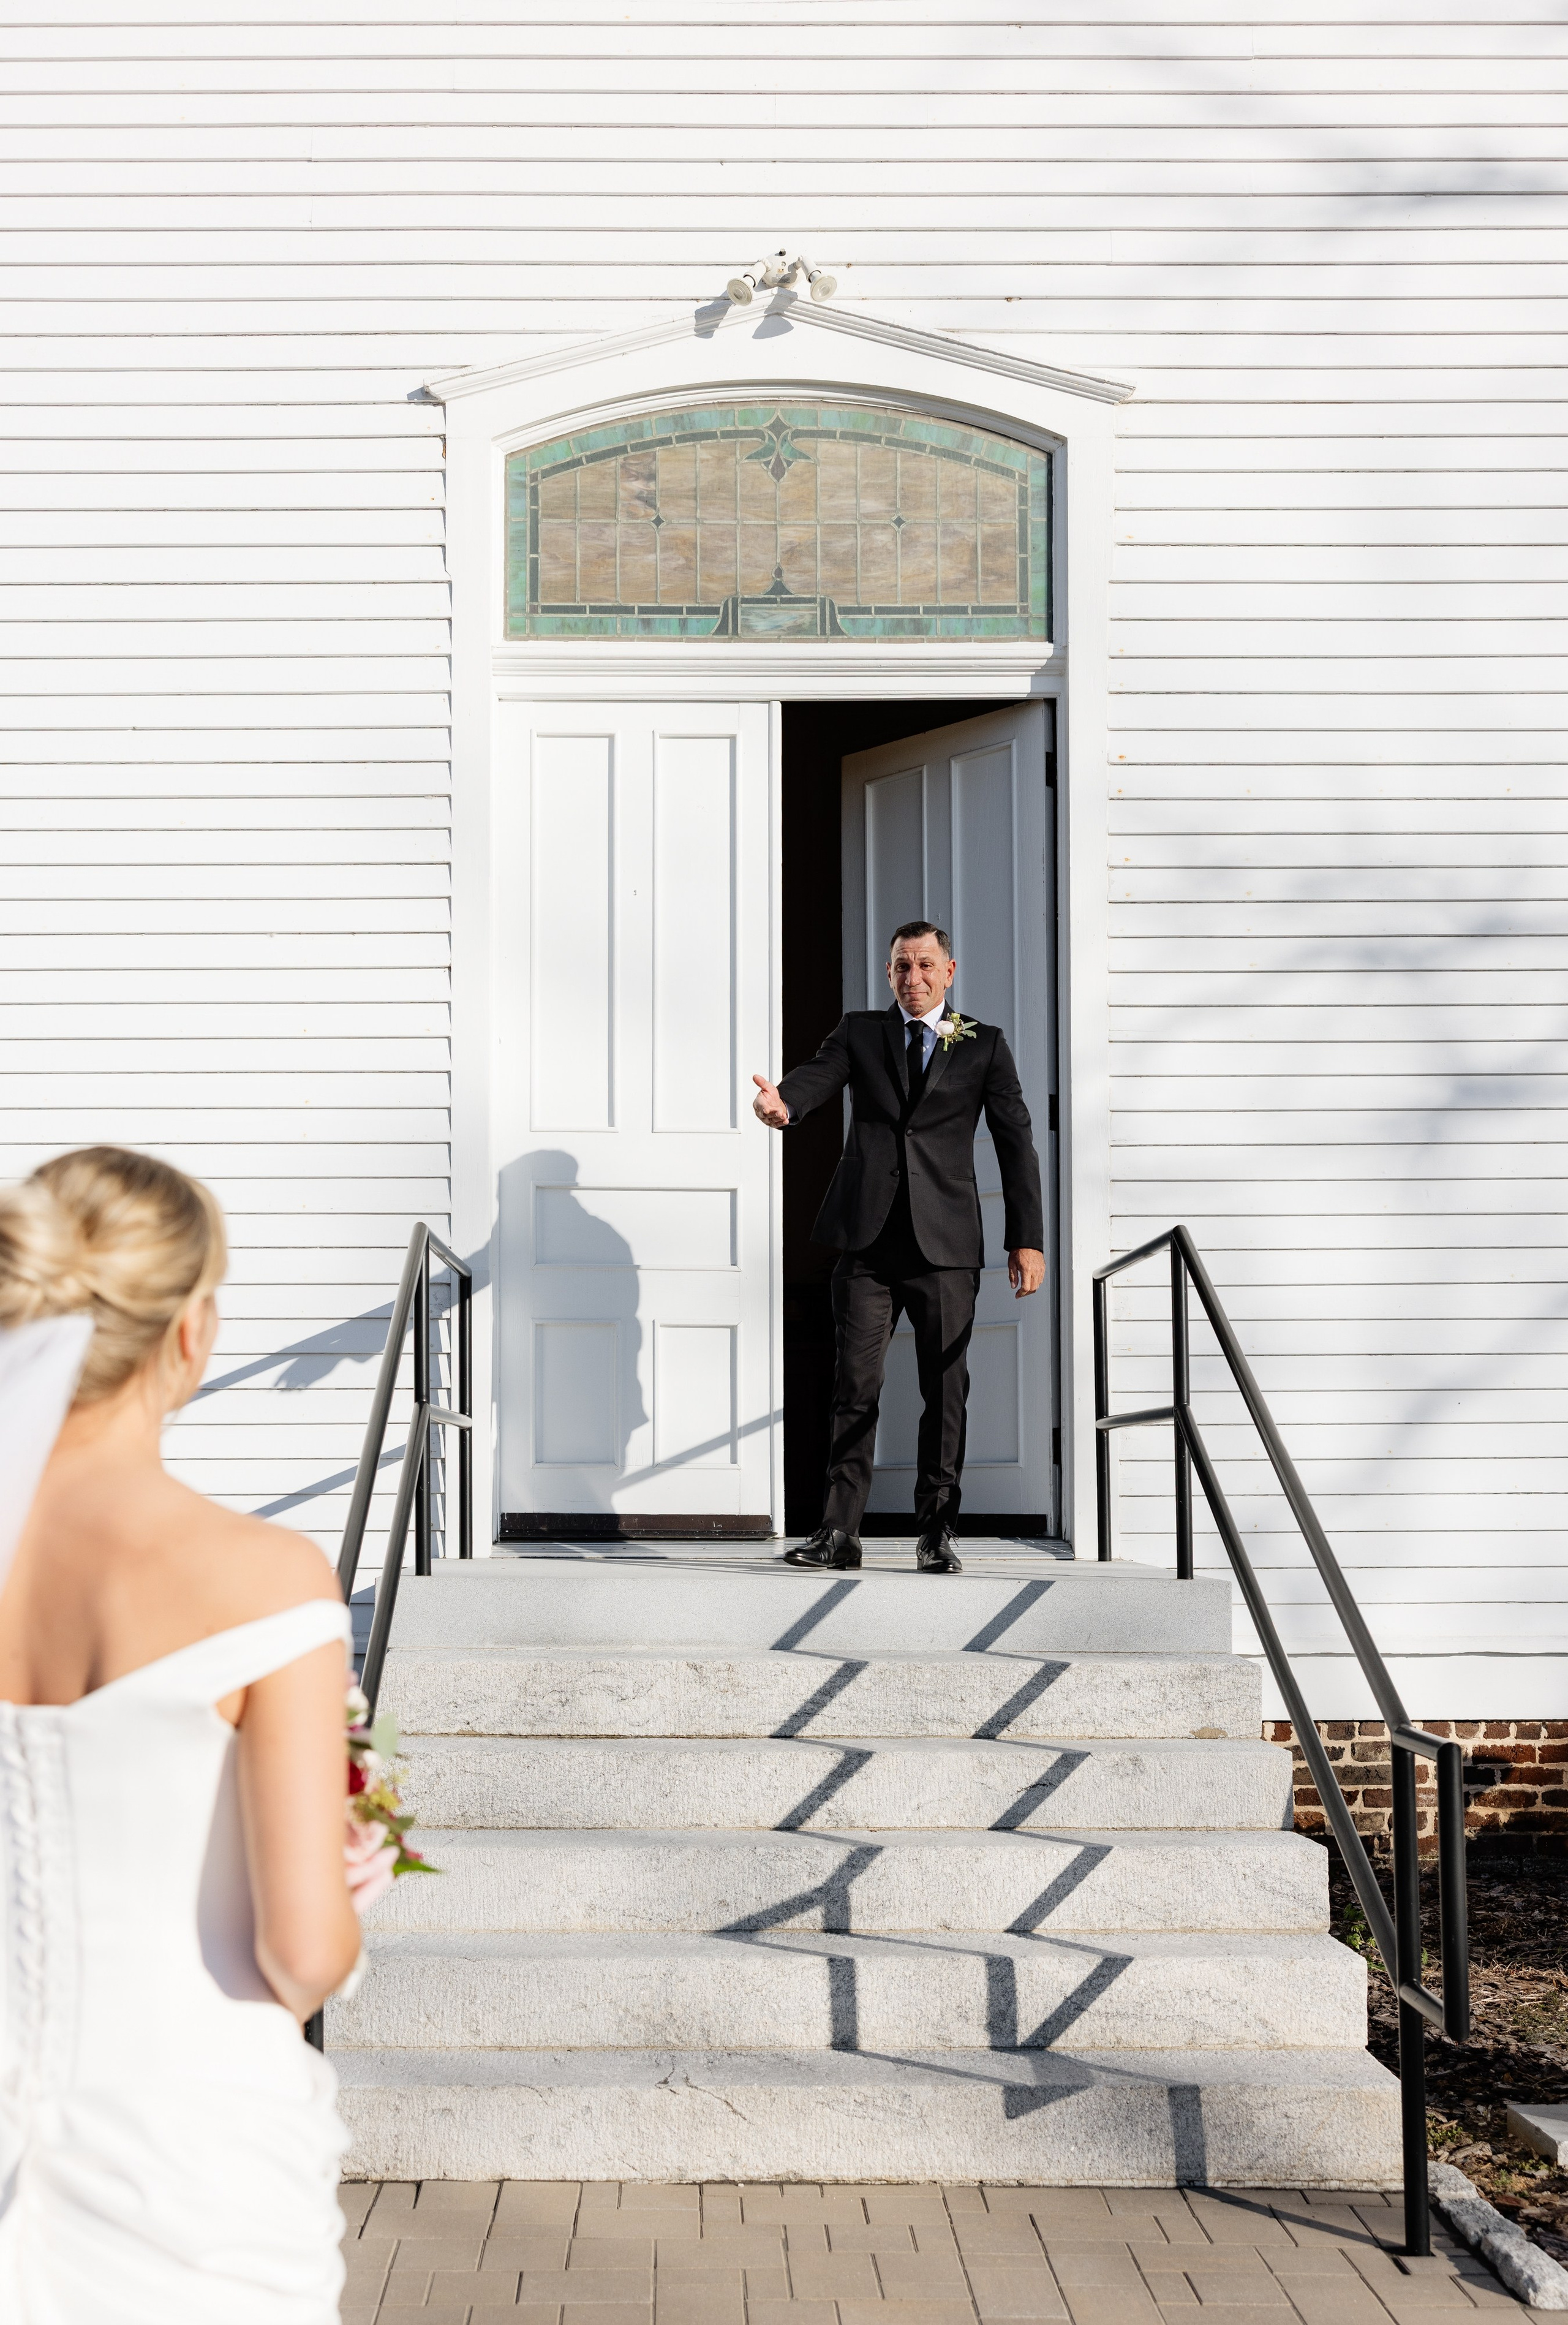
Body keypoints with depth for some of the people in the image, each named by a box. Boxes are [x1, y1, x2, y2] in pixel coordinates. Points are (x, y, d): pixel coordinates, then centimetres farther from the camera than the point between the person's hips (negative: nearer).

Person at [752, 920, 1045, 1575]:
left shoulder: (984, 1046, 9)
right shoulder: (859, 1032, 12)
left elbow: (1016, 1143, 6)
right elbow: (820, 1075, -7)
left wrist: (1027, 1239, -1)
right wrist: (782, 1100, -33)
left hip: (946, 1247, -1)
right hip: (868, 1242, 1)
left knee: (945, 1394, 2)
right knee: (854, 1387, 0)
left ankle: (937, 1534, 10)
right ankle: (839, 1532, 4)